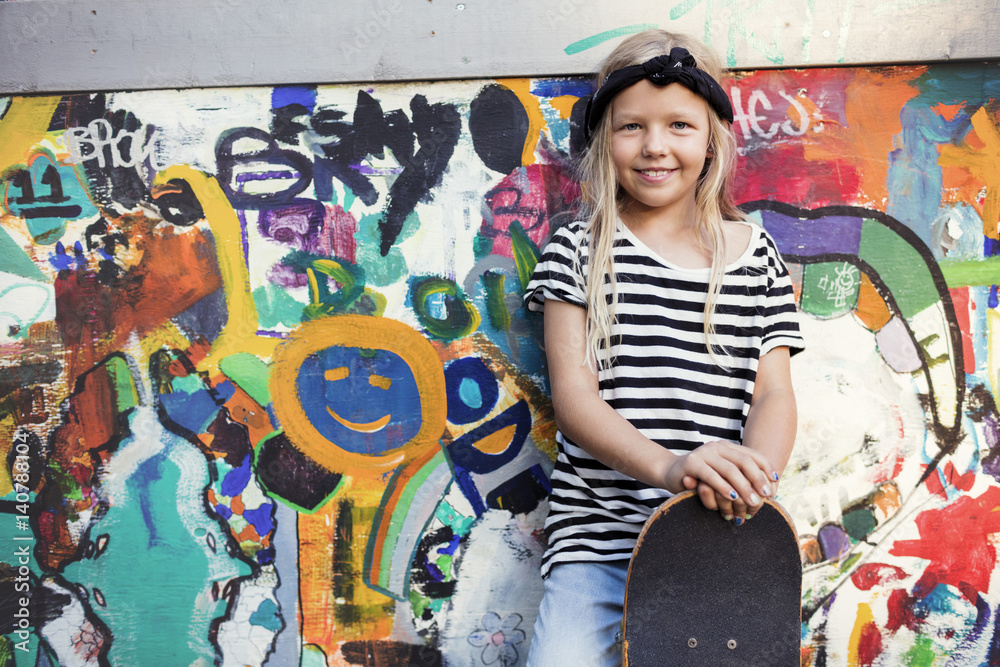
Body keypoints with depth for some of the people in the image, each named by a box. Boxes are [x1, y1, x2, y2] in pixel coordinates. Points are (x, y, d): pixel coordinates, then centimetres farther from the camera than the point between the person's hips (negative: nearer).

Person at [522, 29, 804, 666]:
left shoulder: (756, 254, 10)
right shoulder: (579, 249, 4)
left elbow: (774, 393, 5)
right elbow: (573, 393, -5)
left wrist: (749, 483, -16)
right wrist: (668, 467, -23)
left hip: (721, 541, 2)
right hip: (599, 538, -1)